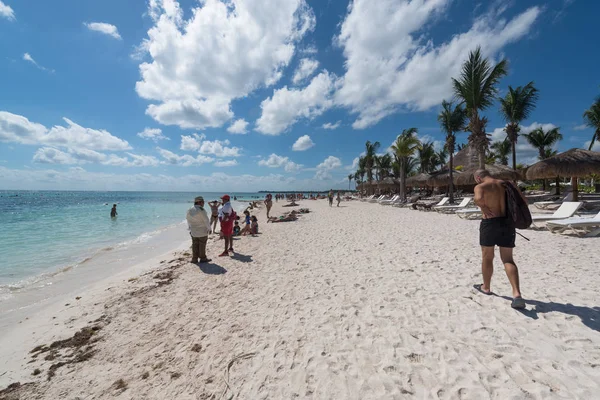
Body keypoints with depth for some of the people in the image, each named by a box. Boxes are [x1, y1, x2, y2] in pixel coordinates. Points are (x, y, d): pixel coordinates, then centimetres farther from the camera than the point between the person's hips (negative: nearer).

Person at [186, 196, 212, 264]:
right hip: (202, 231, -6)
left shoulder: (189, 210, 4)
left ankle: (194, 258, 18)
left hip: (193, 232, 6)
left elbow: (188, 220, 12)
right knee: (202, 245, 5)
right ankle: (203, 258, 16)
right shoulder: (201, 210, -18)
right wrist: (209, 228, -4)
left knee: (195, 245, 14)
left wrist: (190, 228, 23)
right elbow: (206, 220, -16)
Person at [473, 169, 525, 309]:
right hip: (508, 223, 5)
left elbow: (478, 199, -31)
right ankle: (517, 294, -6)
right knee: (508, 259, 9)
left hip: (490, 223, -5)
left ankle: (486, 287, 30)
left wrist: (484, 208, -13)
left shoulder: (480, 186, -9)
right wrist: (511, 213, 14)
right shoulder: (506, 184, 10)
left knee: (487, 257, 13)